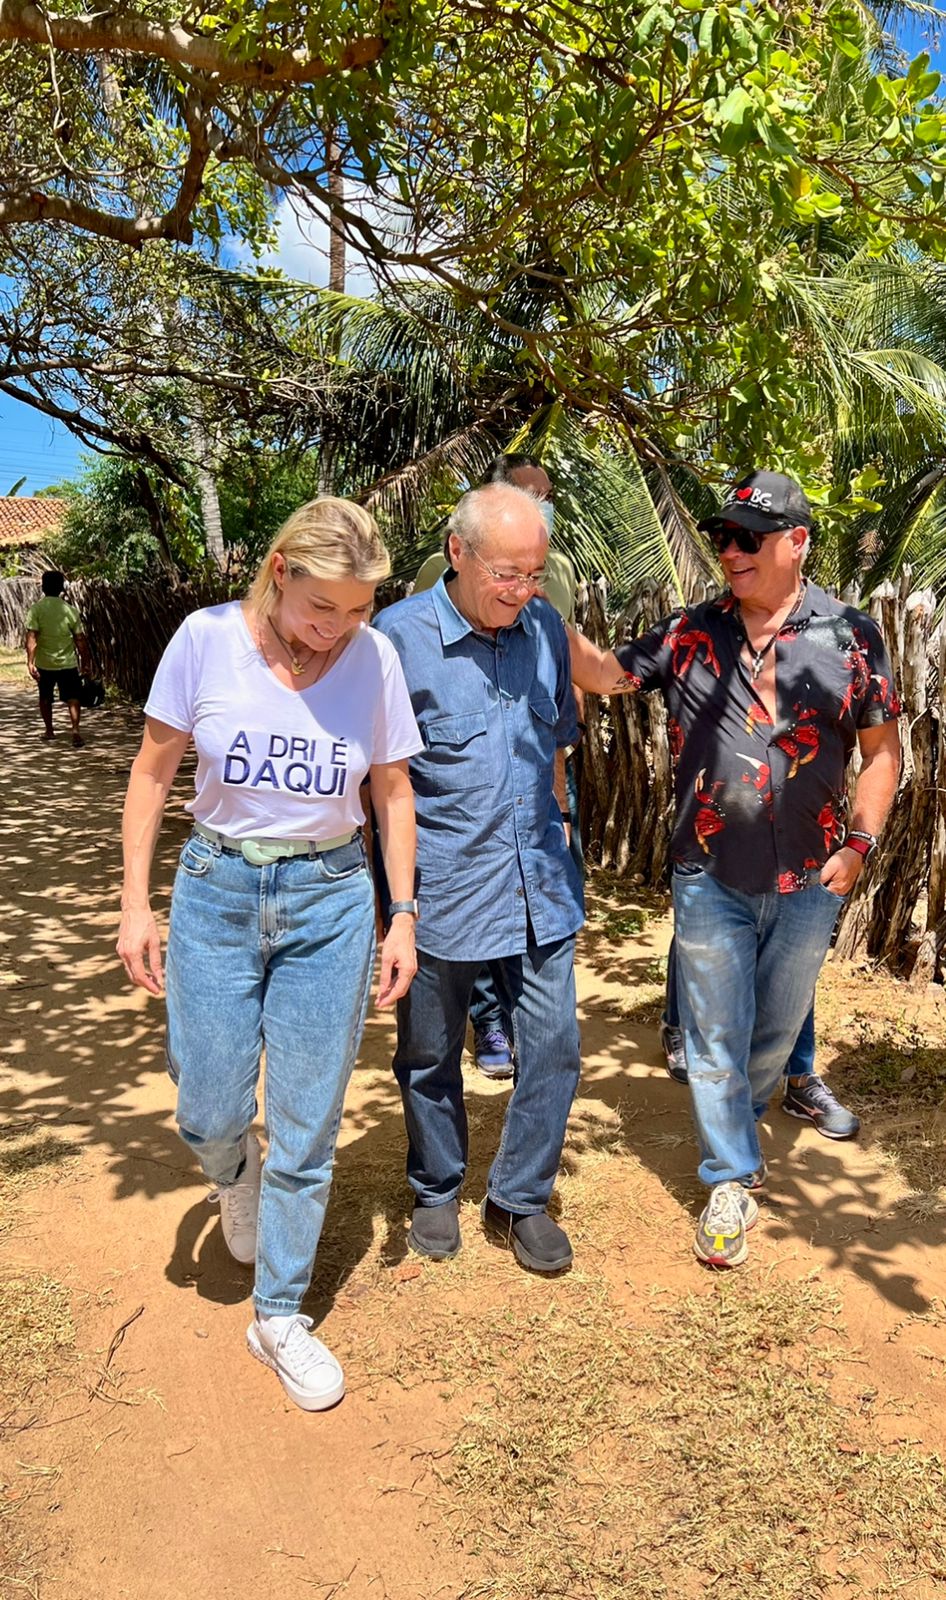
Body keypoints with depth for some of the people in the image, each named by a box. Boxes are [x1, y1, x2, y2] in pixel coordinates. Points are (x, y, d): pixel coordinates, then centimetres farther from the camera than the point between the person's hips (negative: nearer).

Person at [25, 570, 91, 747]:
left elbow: (31, 637, -17)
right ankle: (75, 731, -17)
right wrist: (86, 661, 5)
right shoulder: (70, 609, -4)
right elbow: (80, 639, -3)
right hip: (68, 663, -1)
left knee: (45, 698, 20)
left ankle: (49, 731, 30)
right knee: (72, 699, 2)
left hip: (44, 663, 1)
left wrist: (30, 662, -18)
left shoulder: (36, 609, -7)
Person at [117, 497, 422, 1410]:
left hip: (330, 899, 1)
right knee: (210, 1112, 4)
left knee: (307, 1125, 6)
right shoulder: (206, 640, -10)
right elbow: (152, 771, -1)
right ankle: (236, 1179, 43)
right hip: (217, 889, 0)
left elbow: (393, 791, 4)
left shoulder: (375, 658, -7)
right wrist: (135, 905, -3)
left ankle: (279, 1317, 26)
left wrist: (402, 915, 1)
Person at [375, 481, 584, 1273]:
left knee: (553, 1047, 7)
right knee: (430, 1055, 13)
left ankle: (521, 1199, 28)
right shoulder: (400, 635, -12)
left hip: (540, 886, 4)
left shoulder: (546, 626, 3)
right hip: (440, 888, -3)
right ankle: (437, 1193, 37)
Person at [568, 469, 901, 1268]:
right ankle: (731, 1182, 25)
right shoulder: (691, 632, -1)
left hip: (808, 880, 1)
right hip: (711, 878, 0)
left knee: (777, 1029, 19)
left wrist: (859, 844, -6)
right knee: (716, 1036, 8)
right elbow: (604, 672, -3)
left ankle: (737, 1125, 47)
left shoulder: (851, 635, -4)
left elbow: (881, 749, 2)